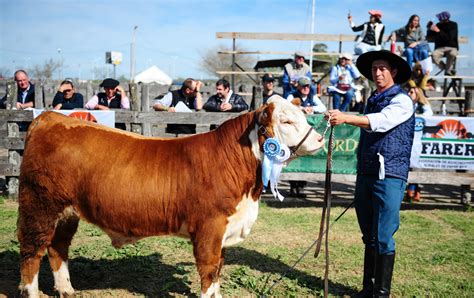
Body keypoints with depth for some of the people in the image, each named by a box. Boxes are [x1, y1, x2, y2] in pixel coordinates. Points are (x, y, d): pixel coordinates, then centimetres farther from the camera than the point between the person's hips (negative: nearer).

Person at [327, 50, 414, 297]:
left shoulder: (402, 101, -5)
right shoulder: (372, 100, 18)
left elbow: (380, 122, -25)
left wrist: (346, 118, -37)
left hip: (389, 177, -7)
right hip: (365, 174, 7)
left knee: (383, 237, -6)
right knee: (369, 236, 11)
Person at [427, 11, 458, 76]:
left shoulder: (453, 25, -4)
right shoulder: (438, 25, 4)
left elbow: (449, 38, -18)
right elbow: (429, 38, 8)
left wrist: (438, 31, -23)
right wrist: (430, 29, -11)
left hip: (451, 47, -2)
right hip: (440, 48, 2)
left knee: (452, 54, -38)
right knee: (433, 56, -32)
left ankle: (448, 71, -12)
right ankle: (447, 68, -8)